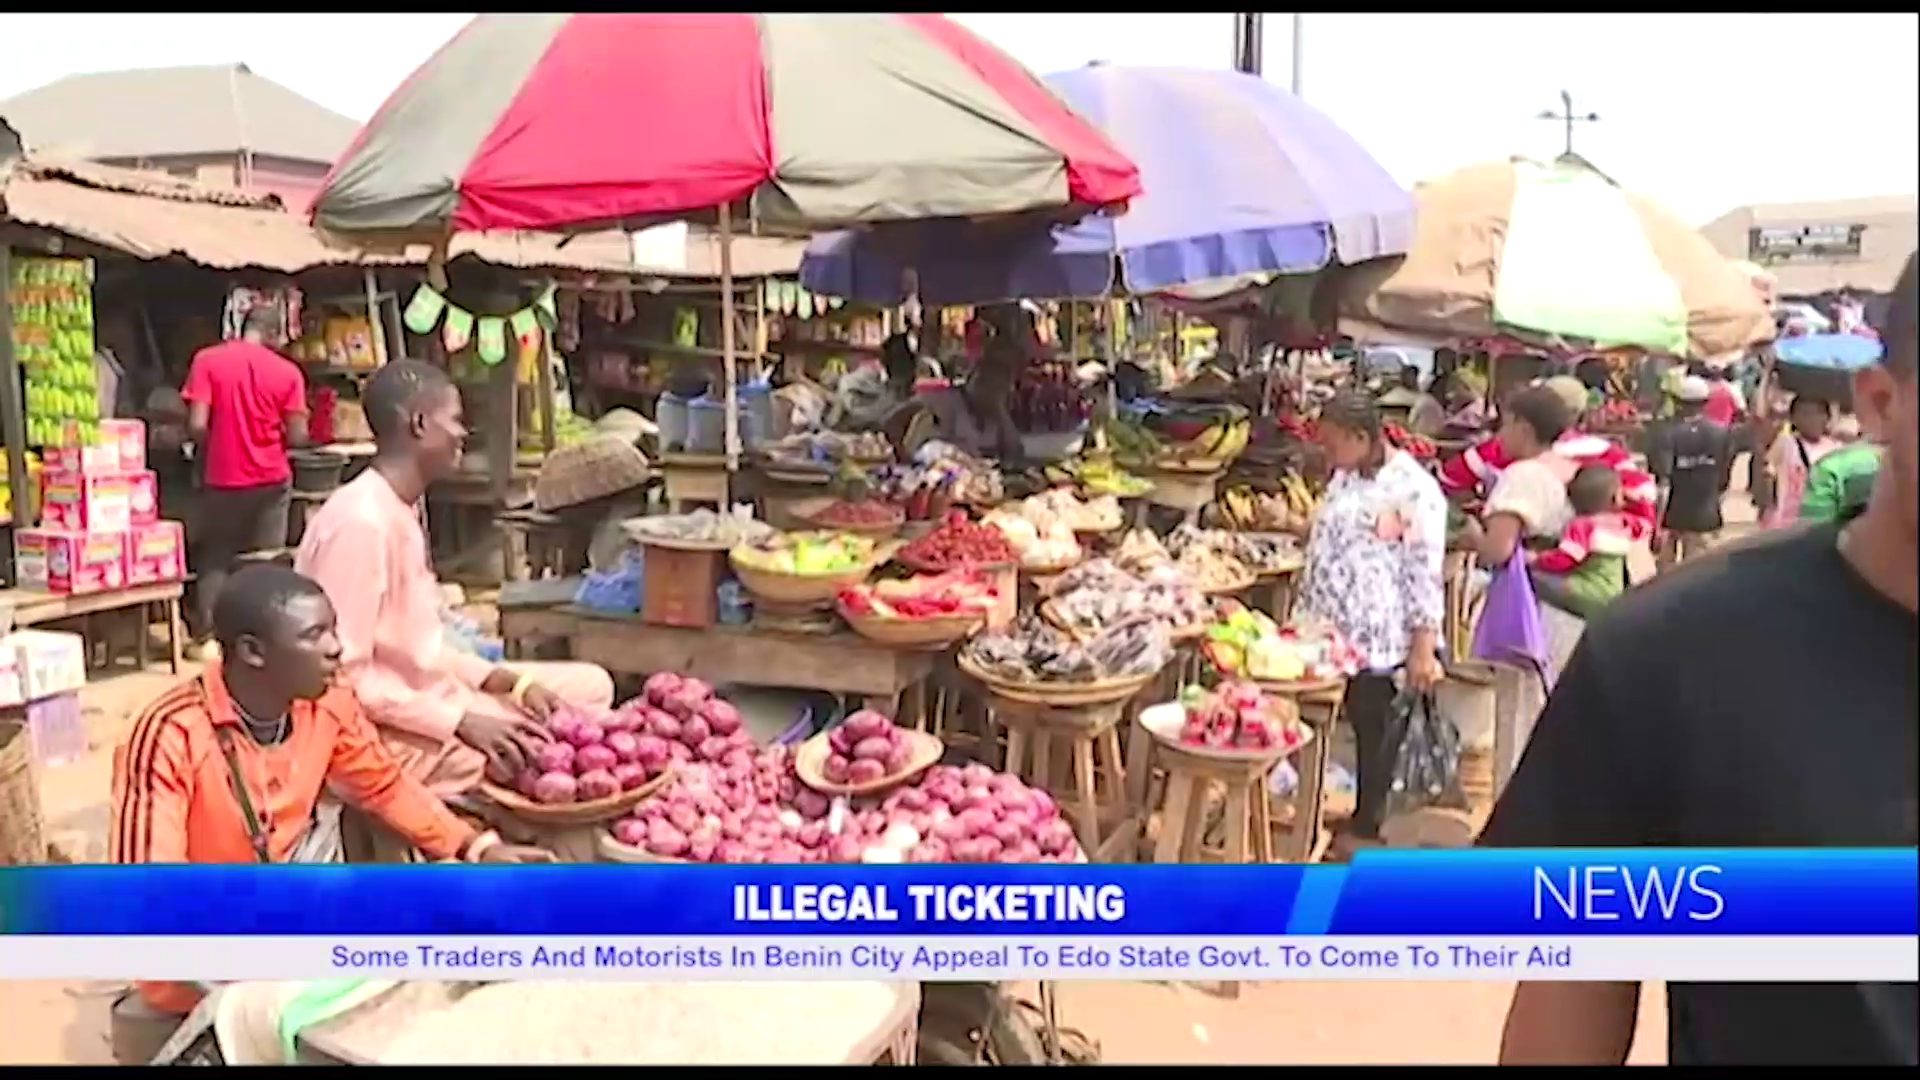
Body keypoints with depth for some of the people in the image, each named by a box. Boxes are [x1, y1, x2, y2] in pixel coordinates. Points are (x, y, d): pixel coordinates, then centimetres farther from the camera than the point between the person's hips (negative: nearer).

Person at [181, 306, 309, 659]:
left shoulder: (207, 360, -5)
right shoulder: (287, 371, -4)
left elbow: (197, 425, -10)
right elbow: (297, 436, -4)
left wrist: (213, 448, 10)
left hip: (222, 479, 0)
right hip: (271, 479, 0)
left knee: (214, 560, 12)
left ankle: (206, 638, 10)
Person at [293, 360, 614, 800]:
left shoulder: (403, 508, 9)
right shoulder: (360, 520, -22)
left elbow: (417, 646, 11)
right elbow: (346, 675, -24)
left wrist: (504, 680, -1)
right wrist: (460, 722, -24)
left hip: (427, 695, 10)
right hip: (383, 731, -10)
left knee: (590, 685, 9)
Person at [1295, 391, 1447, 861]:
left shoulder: (1414, 489, -15)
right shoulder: (1343, 479, 10)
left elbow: (1425, 573, -15)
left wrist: (1423, 647, -16)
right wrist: (1305, 615, 20)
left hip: (1382, 639, -7)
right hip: (1334, 632, 7)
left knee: (1374, 732, 6)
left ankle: (1366, 827, 20)